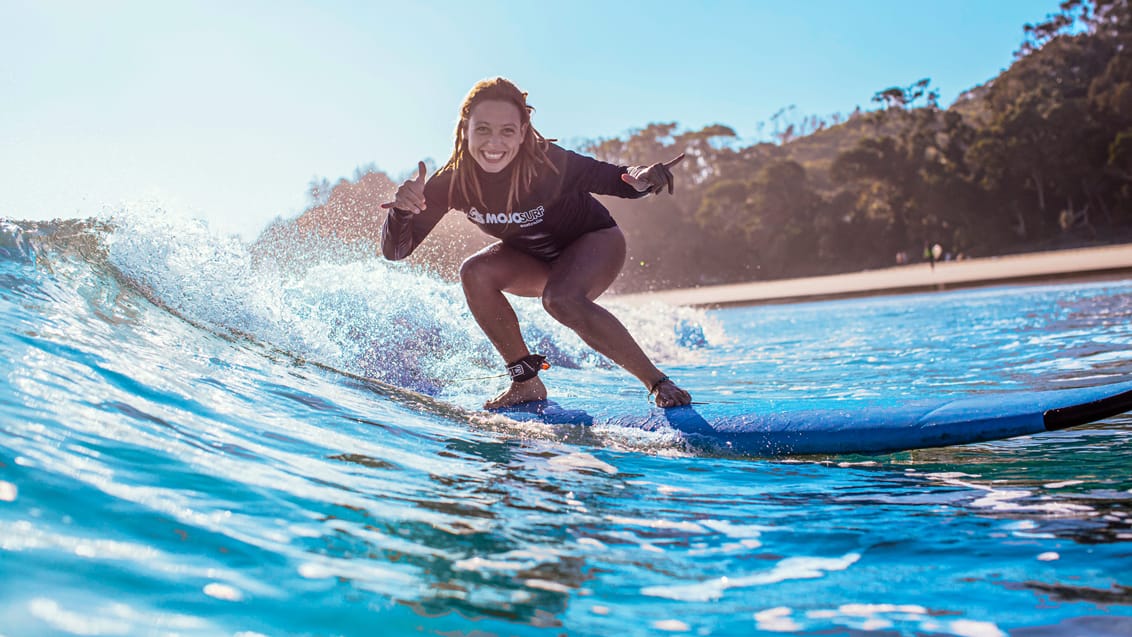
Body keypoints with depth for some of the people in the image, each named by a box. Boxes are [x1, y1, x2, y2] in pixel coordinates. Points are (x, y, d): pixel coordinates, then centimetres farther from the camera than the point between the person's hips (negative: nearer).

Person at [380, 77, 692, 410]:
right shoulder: (452, 183, -24)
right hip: (533, 260, 4)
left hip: (594, 241, -4)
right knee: (475, 273, -23)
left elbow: (614, 180, -21)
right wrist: (403, 210, -45)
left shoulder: (550, 164, -33)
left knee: (560, 299, -34)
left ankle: (657, 382, -18)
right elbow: (394, 251, -23)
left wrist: (642, 179, -45)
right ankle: (526, 383, -8)